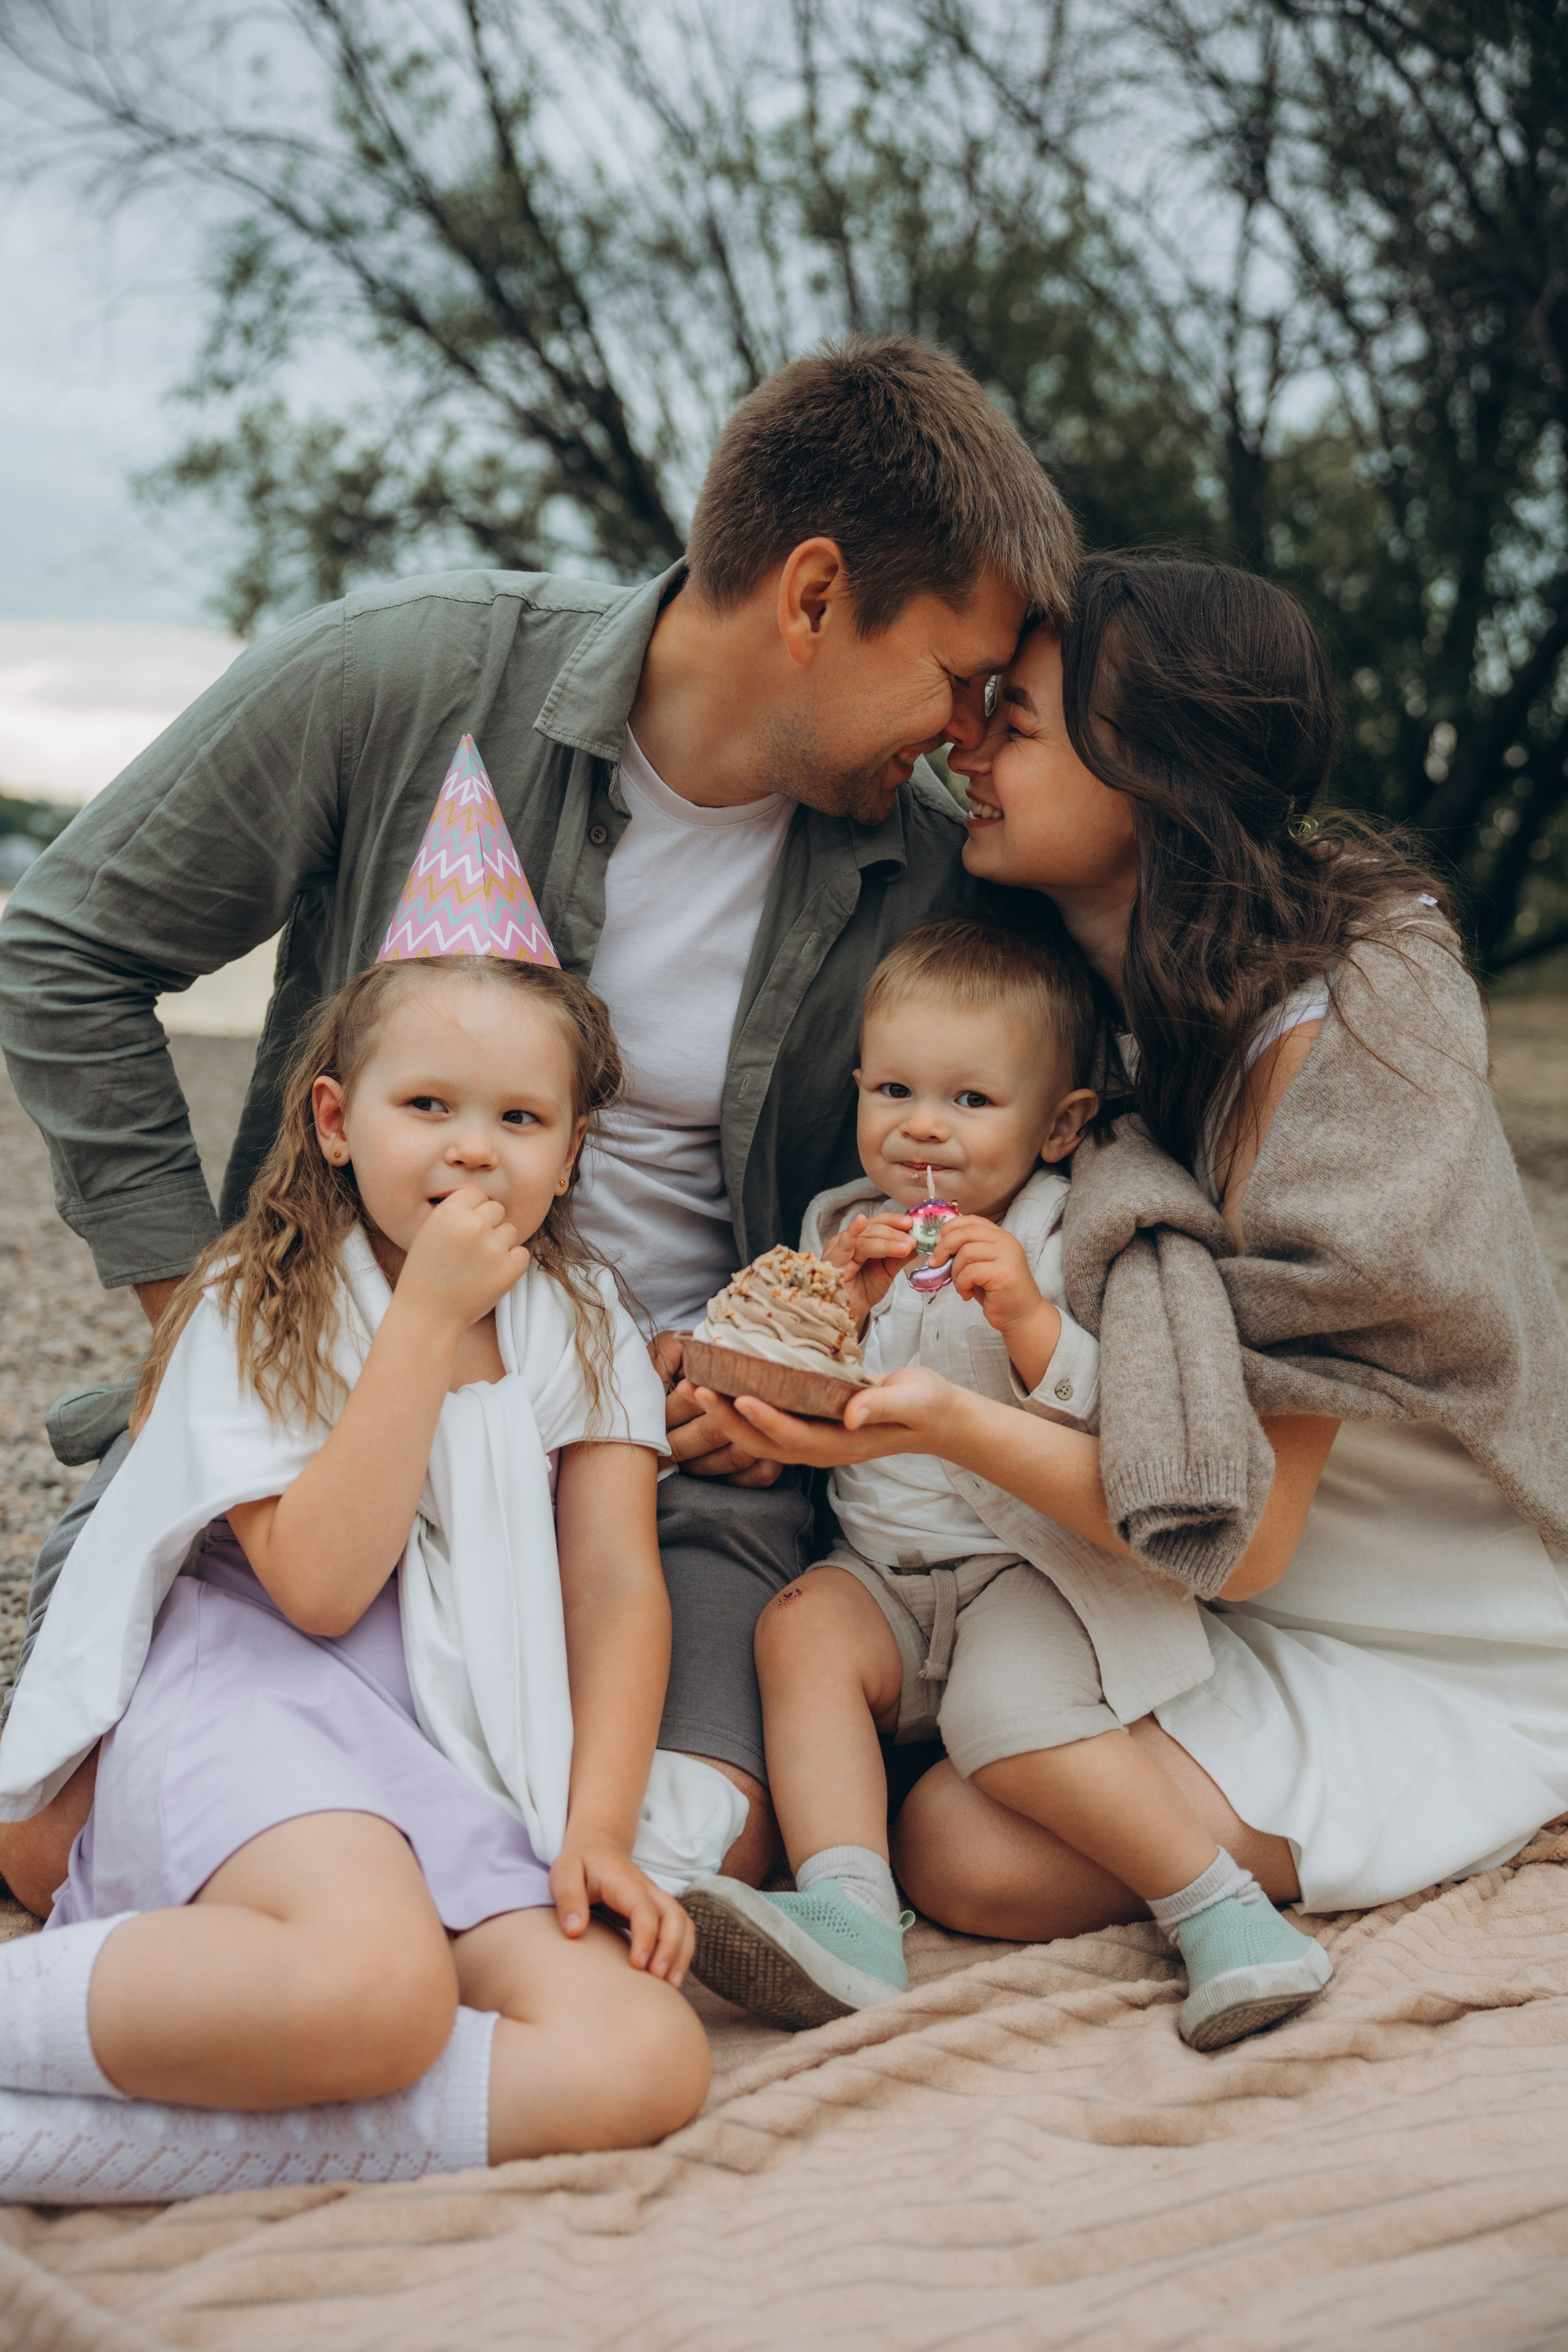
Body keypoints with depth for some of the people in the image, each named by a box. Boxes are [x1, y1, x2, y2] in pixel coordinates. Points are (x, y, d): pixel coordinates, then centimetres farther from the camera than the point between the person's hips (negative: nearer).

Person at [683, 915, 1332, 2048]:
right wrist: (836, 1309, -10)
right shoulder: (843, 1230, 12)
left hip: (1033, 1562, -5)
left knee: (1009, 1717, -29)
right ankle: (848, 1919, -30)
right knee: (799, 1624, -23)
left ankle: (1224, 1911, -15)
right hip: (886, 1572, 5)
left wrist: (1030, 1324, -26)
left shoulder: (1072, 1242, -3)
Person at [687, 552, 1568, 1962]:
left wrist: (958, 1427, -42)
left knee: (974, 1855, -22)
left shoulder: (1322, 1035, -27)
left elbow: (1240, 1535, -27)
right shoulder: (1103, 995, -2)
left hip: (1423, 1662, -6)